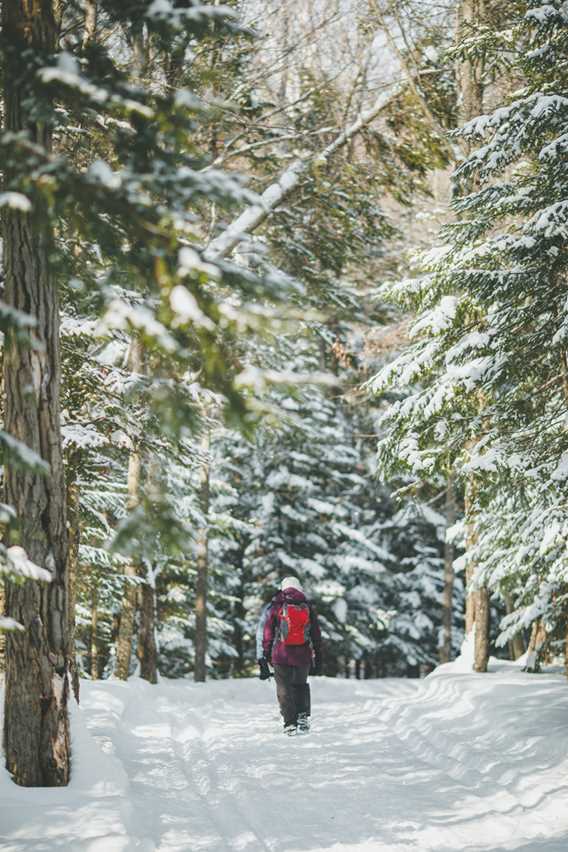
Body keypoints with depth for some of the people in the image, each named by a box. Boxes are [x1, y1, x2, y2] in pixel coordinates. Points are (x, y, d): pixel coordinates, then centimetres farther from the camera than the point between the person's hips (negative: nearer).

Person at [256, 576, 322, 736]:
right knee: (301, 685, 22)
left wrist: (263, 661, 5)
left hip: (281, 656, -2)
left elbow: (264, 635, 1)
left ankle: (290, 724, -2)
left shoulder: (274, 607, 2)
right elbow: (316, 635, 11)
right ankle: (303, 717, 12)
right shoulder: (308, 607, 7)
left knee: (284, 689, 6)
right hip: (304, 656, 2)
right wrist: (318, 660, 17)